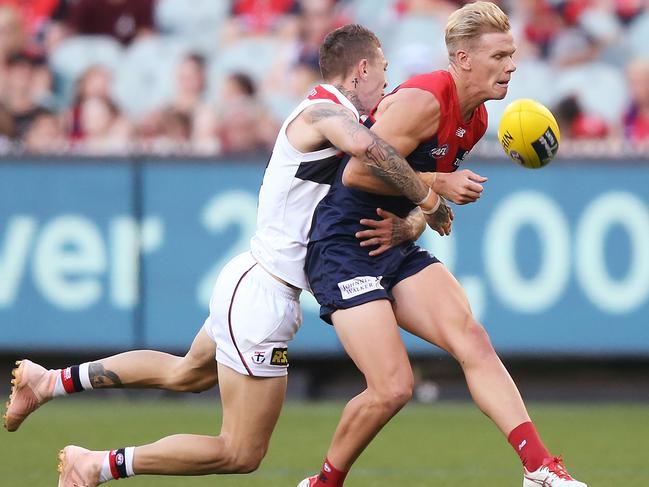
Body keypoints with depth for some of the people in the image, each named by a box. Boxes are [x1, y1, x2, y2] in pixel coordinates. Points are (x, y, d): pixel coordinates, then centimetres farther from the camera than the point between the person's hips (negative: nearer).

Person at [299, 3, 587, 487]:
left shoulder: (476, 120, 8)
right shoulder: (423, 102, -20)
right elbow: (356, 174, -22)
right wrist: (439, 183, -18)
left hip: (396, 248, 8)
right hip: (343, 248, -8)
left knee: (471, 338, -13)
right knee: (393, 389, -14)